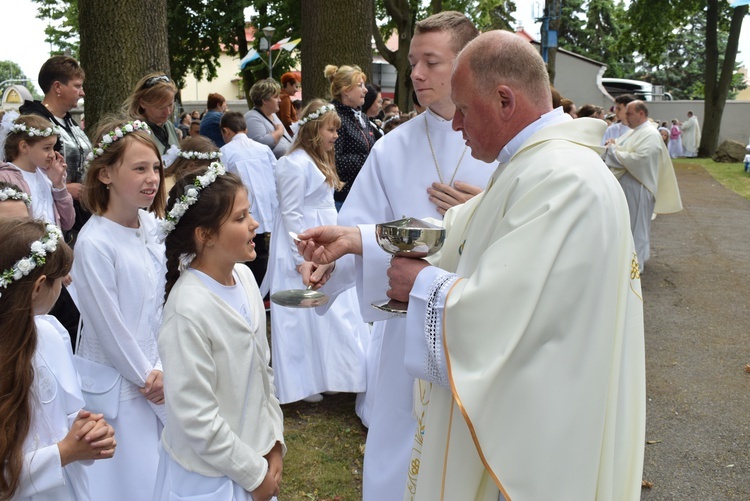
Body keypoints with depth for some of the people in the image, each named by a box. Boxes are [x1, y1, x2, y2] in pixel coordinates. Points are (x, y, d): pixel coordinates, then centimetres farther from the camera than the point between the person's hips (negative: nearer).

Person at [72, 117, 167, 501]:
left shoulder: (150, 226, 0)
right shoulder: (94, 243, -22)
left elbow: (160, 305, 5)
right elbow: (109, 327, -17)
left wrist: (162, 370, -2)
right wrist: (147, 377, -8)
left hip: (156, 373, 7)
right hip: (118, 384, -6)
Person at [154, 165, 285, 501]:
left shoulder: (244, 276, -4)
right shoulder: (189, 311, -25)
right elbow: (197, 418, -20)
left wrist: (273, 443, 4)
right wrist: (254, 473, -11)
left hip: (257, 453, 6)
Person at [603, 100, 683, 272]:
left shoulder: (650, 134, -14)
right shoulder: (633, 132, 14)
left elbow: (639, 159, -27)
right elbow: (620, 150, 18)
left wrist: (614, 152, -18)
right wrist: (612, 147, -5)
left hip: (637, 189, -9)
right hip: (624, 186, 9)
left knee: (636, 225, 1)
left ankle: (635, 264, 11)